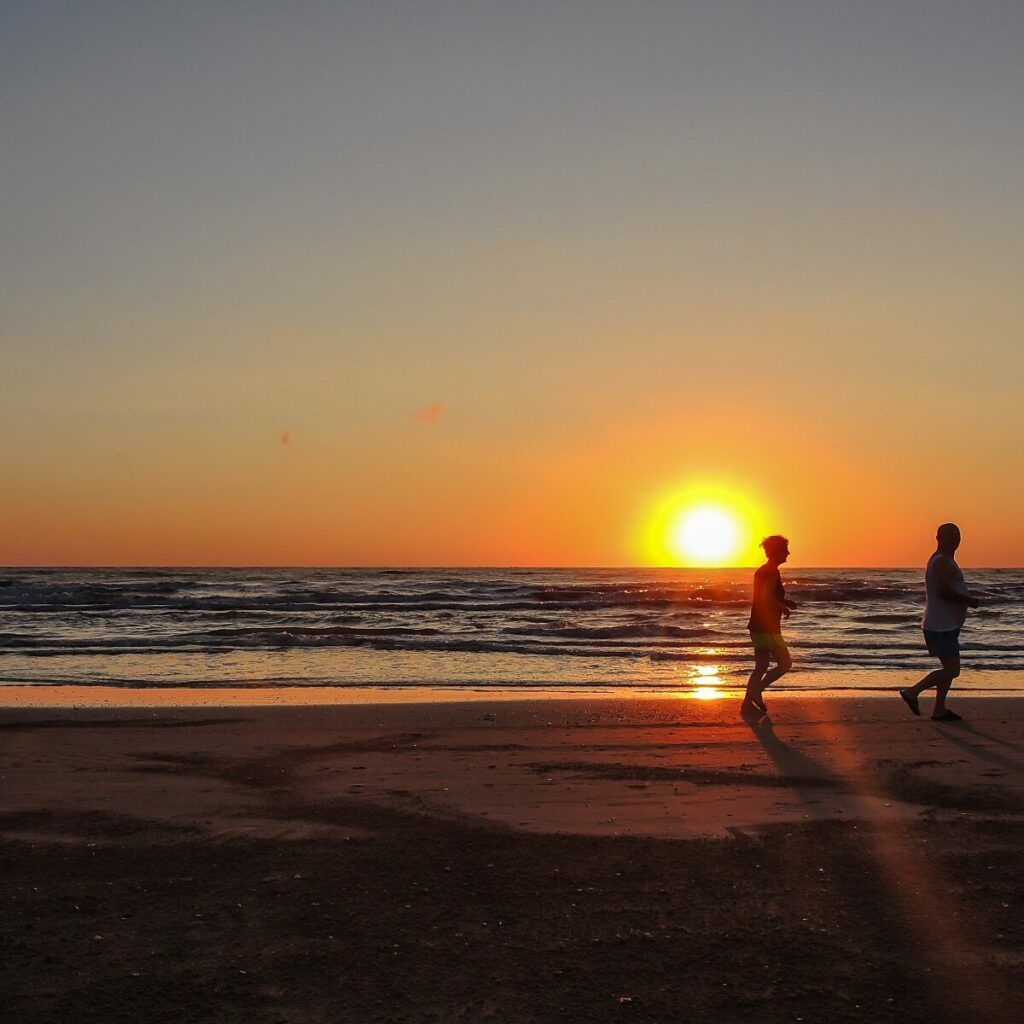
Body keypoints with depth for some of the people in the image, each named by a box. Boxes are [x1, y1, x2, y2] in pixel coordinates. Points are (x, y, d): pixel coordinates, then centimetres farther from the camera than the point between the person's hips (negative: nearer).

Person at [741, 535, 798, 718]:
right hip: (767, 628, -9)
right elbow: (766, 597, -27)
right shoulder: (772, 572, -15)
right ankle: (756, 691, -8)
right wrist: (784, 608, -13)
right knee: (785, 664, 0)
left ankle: (747, 704, 8)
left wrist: (785, 602, 17)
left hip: (757, 626, 9)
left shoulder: (762, 571, 14)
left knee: (761, 667, 13)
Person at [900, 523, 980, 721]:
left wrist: (967, 598, 13)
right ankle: (912, 692, -6)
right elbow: (943, 590, -27)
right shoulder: (943, 562, -16)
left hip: (946, 625, 11)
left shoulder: (941, 561, 18)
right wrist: (968, 600, -16)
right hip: (941, 627, -11)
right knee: (951, 670, -11)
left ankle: (939, 710, 15)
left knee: (949, 669, 13)